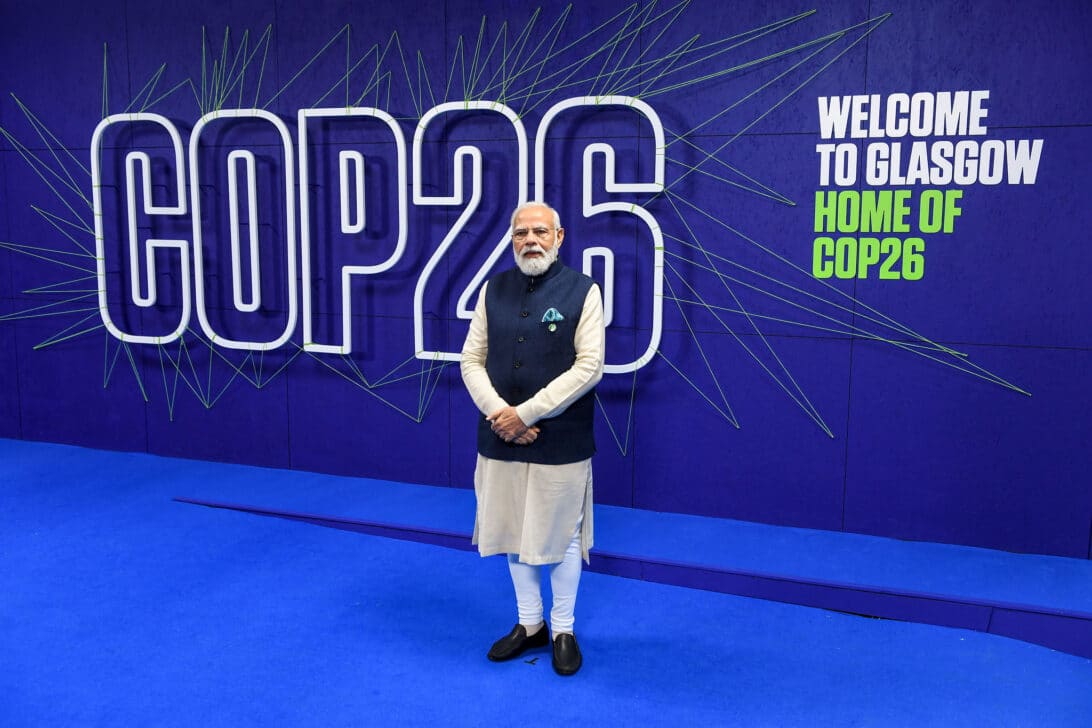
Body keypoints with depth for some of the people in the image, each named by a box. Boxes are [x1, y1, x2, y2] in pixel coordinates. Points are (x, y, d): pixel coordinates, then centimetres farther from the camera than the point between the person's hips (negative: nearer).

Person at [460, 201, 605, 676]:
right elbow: (472, 360, 5)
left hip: (560, 442, -4)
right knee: (514, 532, 14)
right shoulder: (494, 289, 6)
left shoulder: (583, 291, -6)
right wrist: (497, 413, -12)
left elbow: (589, 367, -13)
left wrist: (525, 413, -16)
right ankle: (529, 624, 33)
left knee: (560, 535, 8)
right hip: (502, 438, 4)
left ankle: (562, 630, 27)